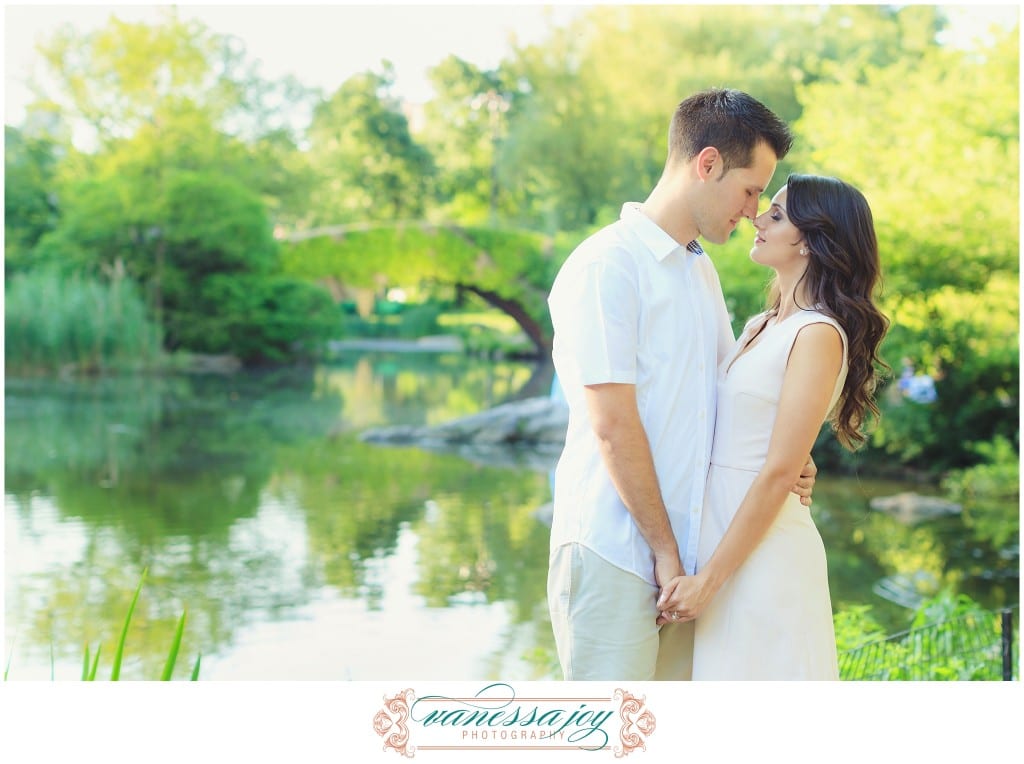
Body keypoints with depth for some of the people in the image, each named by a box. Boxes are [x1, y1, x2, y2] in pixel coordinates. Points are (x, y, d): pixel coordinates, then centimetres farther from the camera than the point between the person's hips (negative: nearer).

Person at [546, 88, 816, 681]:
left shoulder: (702, 270, 17)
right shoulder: (606, 266, -11)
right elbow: (613, 426, -15)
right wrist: (665, 549, -11)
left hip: (683, 555, 8)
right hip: (614, 558, -8)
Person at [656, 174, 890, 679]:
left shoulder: (818, 335, -13)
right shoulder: (761, 326, 12)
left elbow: (778, 473, -17)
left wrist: (709, 578, -17)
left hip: (762, 553, -8)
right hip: (718, 527, 8)